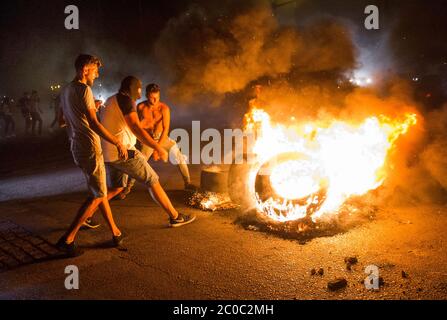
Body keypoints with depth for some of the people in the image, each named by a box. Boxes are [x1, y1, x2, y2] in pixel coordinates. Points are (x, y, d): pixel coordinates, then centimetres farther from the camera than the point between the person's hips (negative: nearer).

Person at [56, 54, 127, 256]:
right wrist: (118, 143, -18)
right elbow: (94, 124, -23)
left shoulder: (66, 91, 14)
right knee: (98, 195, -2)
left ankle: (115, 232, 23)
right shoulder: (84, 90, -15)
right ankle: (67, 239, -1)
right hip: (89, 148, -10)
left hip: (77, 147, 10)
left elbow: (61, 121, 24)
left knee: (100, 191, 15)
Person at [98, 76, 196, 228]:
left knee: (115, 188, 23)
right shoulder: (126, 100, -10)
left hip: (108, 155, 9)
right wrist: (158, 147, -23)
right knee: (152, 181, 0)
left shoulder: (110, 101, 19)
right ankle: (175, 217, 6)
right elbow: (136, 128, -22)